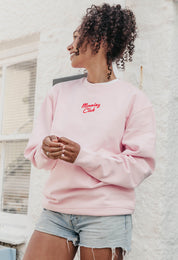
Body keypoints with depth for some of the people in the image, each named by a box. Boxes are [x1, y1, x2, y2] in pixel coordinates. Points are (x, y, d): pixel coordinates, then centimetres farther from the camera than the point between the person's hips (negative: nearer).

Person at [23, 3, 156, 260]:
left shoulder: (134, 99, -2)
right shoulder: (59, 93, 12)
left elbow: (140, 166, -8)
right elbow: (34, 152, 9)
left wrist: (83, 156, -19)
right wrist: (46, 150, -14)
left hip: (107, 216, -3)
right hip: (56, 210, 4)